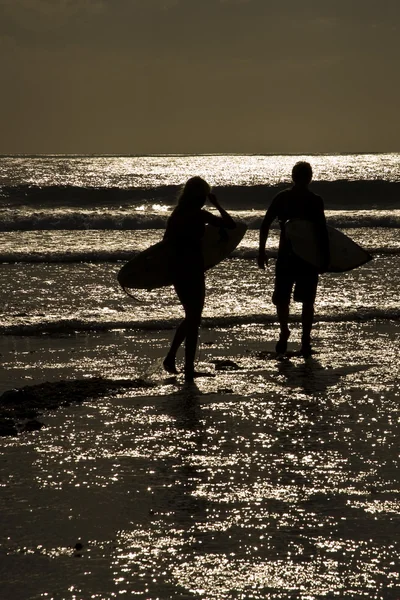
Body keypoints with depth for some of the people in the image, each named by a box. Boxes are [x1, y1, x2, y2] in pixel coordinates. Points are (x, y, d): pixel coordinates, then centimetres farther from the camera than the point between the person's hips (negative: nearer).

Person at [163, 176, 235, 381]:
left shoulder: (176, 214, 7)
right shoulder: (199, 215, -13)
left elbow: (167, 241, 10)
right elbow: (230, 224, -13)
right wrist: (217, 204, -2)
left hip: (177, 270, 7)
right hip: (192, 271, -7)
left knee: (191, 317, 23)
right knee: (193, 320, 2)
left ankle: (171, 357, 19)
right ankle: (188, 370, 3)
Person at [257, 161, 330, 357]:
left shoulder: (282, 198, 1)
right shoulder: (315, 201, -5)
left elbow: (265, 225, -1)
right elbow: (322, 231, -10)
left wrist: (262, 251, 5)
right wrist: (325, 258, -4)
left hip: (286, 255, 1)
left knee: (281, 298, 13)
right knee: (307, 301, 8)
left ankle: (284, 333, -2)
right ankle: (305, 342, 4)